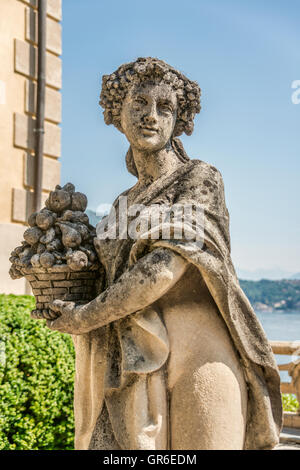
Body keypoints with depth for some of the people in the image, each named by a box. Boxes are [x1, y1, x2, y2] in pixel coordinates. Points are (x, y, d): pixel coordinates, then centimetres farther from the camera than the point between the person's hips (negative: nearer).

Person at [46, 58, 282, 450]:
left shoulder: (201, 178, -1)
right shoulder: (125, 203, 19)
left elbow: (164, 270, -13)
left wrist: (85, 317, -4)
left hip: (199, 359, -5)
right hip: (139, 375, 5)